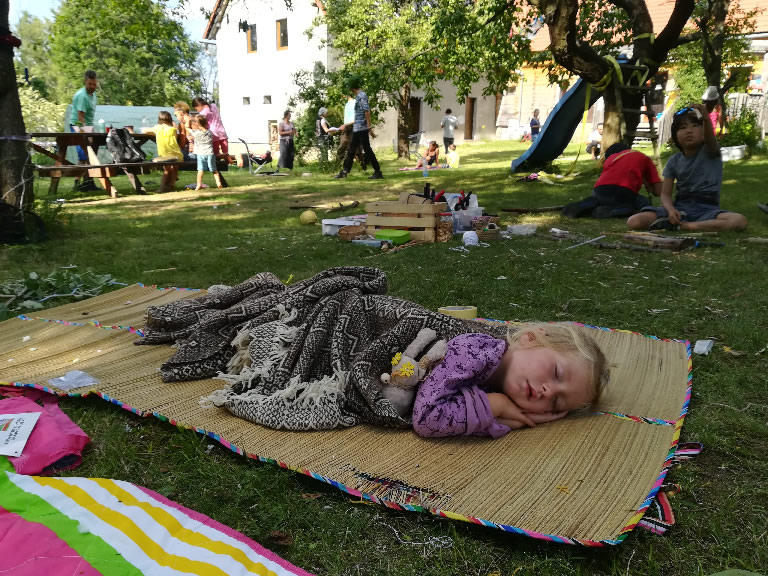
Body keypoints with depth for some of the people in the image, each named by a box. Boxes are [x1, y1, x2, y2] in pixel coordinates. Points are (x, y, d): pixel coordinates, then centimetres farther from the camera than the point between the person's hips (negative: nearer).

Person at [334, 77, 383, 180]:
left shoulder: (362, 96, -11)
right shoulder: (358, 96, 18)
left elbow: (367, 110, -20)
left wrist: (368, 125, -23)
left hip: (361, 128, -10)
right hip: (356, 129, 10)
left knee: (367, 150, -7)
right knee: (351, 150, 12)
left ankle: (378, 172, -3)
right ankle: (345, 171, 18)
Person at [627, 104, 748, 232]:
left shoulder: (710, 151, 0)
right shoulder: (674, 161, 6)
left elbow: (710, 137, -26)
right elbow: (665, 194, 2)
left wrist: (706, 119, -49)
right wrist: (670, 210, -21)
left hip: (707, 209, -1)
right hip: (680, 207, 1)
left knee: (740, 221, -34)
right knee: (633, 221, -20)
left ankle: (680, 226, -27)